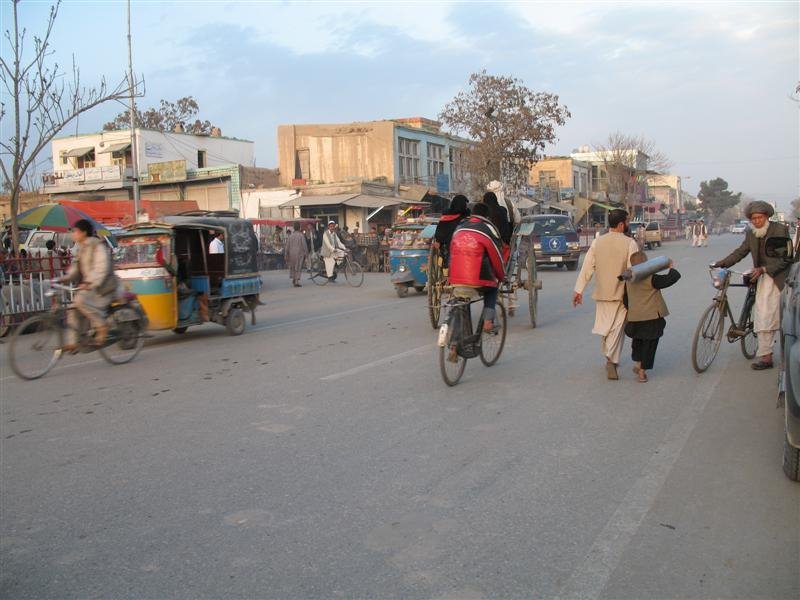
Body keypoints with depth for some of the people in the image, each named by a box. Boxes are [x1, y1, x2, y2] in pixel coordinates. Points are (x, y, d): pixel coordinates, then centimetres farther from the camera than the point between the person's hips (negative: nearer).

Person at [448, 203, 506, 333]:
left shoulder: (459, 228, 13)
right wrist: (501, 276, 20)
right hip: (481, 279, -3)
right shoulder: (489, 229, 0)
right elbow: (497, 257, 5)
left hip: (456, 280, 3)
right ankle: (488, 321, 10)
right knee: (491, 290, 26)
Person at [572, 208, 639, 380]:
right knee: (617, 328, 0)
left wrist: (578, 290, 3)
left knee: (605, 326, 17)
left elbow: (587, 268, 0)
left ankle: (610, 358, 28)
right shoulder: (629, 243, -10)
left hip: (602, 293, 4)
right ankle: (611, 359, -13)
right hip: (622, 294, -4)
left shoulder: (597, 242, 1)